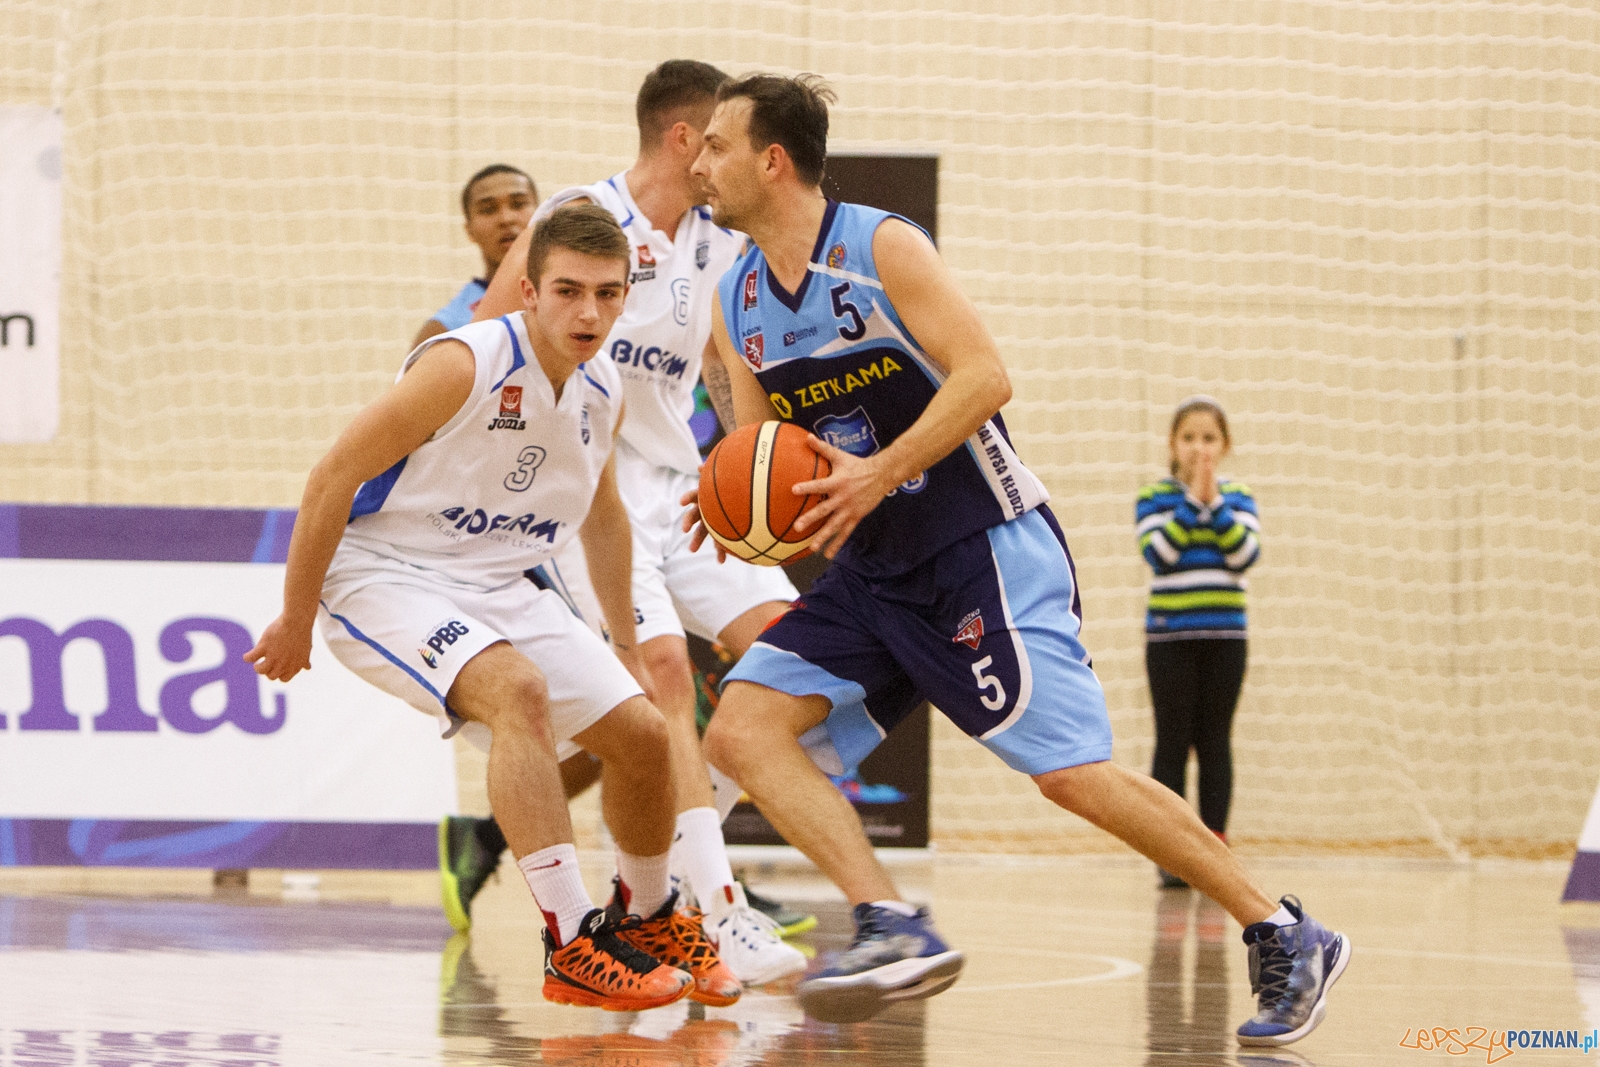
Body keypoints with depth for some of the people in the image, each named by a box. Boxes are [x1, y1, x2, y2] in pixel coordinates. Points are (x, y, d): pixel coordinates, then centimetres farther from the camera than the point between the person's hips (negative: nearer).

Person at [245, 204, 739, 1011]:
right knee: (518, 690, -33)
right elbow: (333, 477, -20)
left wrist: (624, 645, 25)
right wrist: (295, 622, -15)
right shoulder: (465, 366, -24)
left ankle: (647, 920, 32)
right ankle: (574, 949, -31)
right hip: (383, 576, -8)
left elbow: (602, 515, 20)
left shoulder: (601, 394, 0)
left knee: (642, 735, 4)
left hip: (495, 589, 8)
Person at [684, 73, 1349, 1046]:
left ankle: (1286, 941, -2)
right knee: (744, 728, -11)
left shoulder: (883, 247, -11)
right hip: (873, 574, 7)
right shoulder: (738, 305, 9)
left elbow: (986, 375, -18)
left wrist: (879, 473, -26)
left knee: (1071, 772, -14)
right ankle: (895, 932, -18)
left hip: (984, 547, -7)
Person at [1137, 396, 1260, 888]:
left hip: (1224, 637, 2)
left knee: (1215, 742, 4)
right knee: (1173, 742, -2)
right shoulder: (1154, 497, 0)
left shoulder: (1237, 498, 6)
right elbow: (1159, 552, -16)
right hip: (1170, 638, -2)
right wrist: (1193, 501, -16)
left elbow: (1245, 555, -9)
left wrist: (1214, 503, -15)